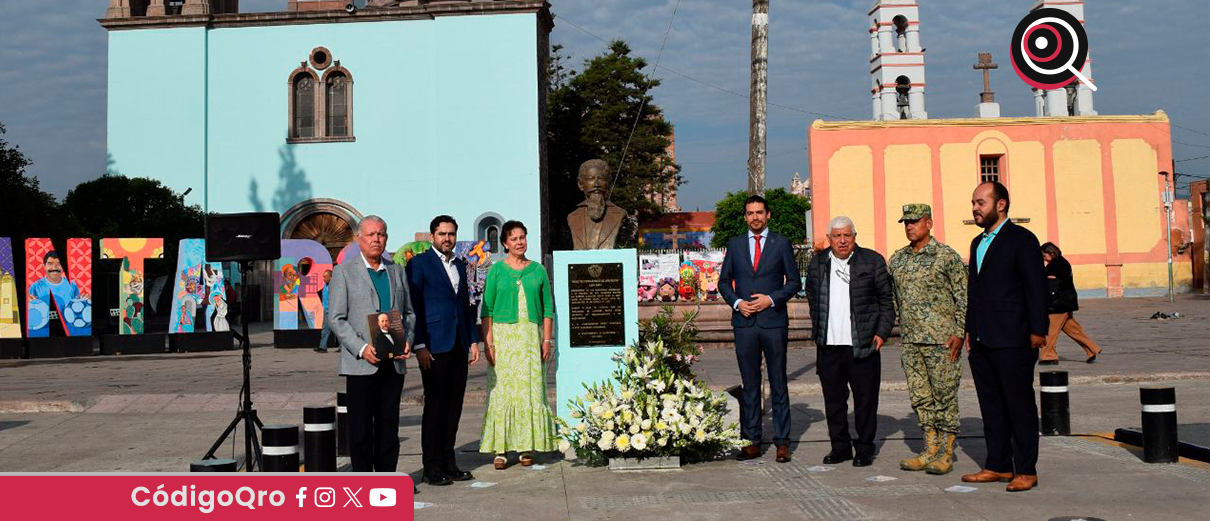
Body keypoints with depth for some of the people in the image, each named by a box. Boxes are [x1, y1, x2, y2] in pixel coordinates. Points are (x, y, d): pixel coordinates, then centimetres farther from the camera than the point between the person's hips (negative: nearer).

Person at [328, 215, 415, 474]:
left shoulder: (397, 271, 15)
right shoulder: (344, 272, 1)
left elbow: (409, 312, 18)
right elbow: (337, 319, -4)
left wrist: (407, 341, -1)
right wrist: (361, 348, -16)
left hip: (394, 362, 4)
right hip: (361, 363, -4)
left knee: (389, 423, 9)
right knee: (361, 425, 0)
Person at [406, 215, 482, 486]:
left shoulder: (460, 265, 16)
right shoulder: (419, 264, -4)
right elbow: (413, 307, -7)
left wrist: (473, 340, 13)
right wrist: (419, 345, -13)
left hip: (459, 346, 6)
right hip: (434, 345, -6)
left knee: (454, 405, 8)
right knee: (435, 404, -2)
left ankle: (448, 461, 16)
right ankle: (432, 466, 5)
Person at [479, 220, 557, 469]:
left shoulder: (538, 270, 10)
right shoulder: (496, 271, 4)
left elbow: (548, 309, 10)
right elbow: (487, 310, 1)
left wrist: (547, 339, 1)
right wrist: (488, 343, -8)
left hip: (531, 337, 2)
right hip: (503, 334, -2)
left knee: (530, 390, 0)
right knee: (502, 390, -4)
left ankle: (527, 447, 8)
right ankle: (500, 449, 0)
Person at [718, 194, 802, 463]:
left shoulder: (781, 243, 5)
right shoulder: (735, 244, 11)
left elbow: (794, 281, 5)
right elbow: (724, 281, 13)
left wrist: (772, 299, -9)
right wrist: (736, 302, -4)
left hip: (774, 321, -2)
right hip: (744, 321, 2)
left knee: (779, 383, 2)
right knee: (749, 385, 5)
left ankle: (782, 441, 7)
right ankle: (751, 441, 10)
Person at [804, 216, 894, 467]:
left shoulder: (872, 261, 2)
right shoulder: (817, 263, 11)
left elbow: (887, 301, 4)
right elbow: (812, 299, 20)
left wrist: (882, 333, -3)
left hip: (862, 346, -3)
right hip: (828, 346, 3)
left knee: (865, 400, 3)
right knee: (833, 400, 8)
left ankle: (864, 449, 14)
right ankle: (840, 447, 20)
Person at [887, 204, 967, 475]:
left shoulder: (946, 256, -6)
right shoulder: (897, 259, 11)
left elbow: (964, 297, -7)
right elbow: (890, 297, 19)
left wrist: (959, 333, -12)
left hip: (941, 340, -6)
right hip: (909, 341, 6)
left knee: (944, 395, -1)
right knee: (920, 396, 9)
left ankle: (946, 454, 6)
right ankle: (930, 450, 16)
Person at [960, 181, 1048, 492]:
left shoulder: (1021, 240, -6)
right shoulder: (978, 243, 18)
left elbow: (1036, 287, -10)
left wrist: (1037, 331, -14)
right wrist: (970, 330, 18)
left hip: (1012, 342, -8)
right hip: (982, 343, 8)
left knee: (1020, 406, -1)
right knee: (991, 407, 11)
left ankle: (1026, 470, 5)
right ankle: (998, 466, 18)